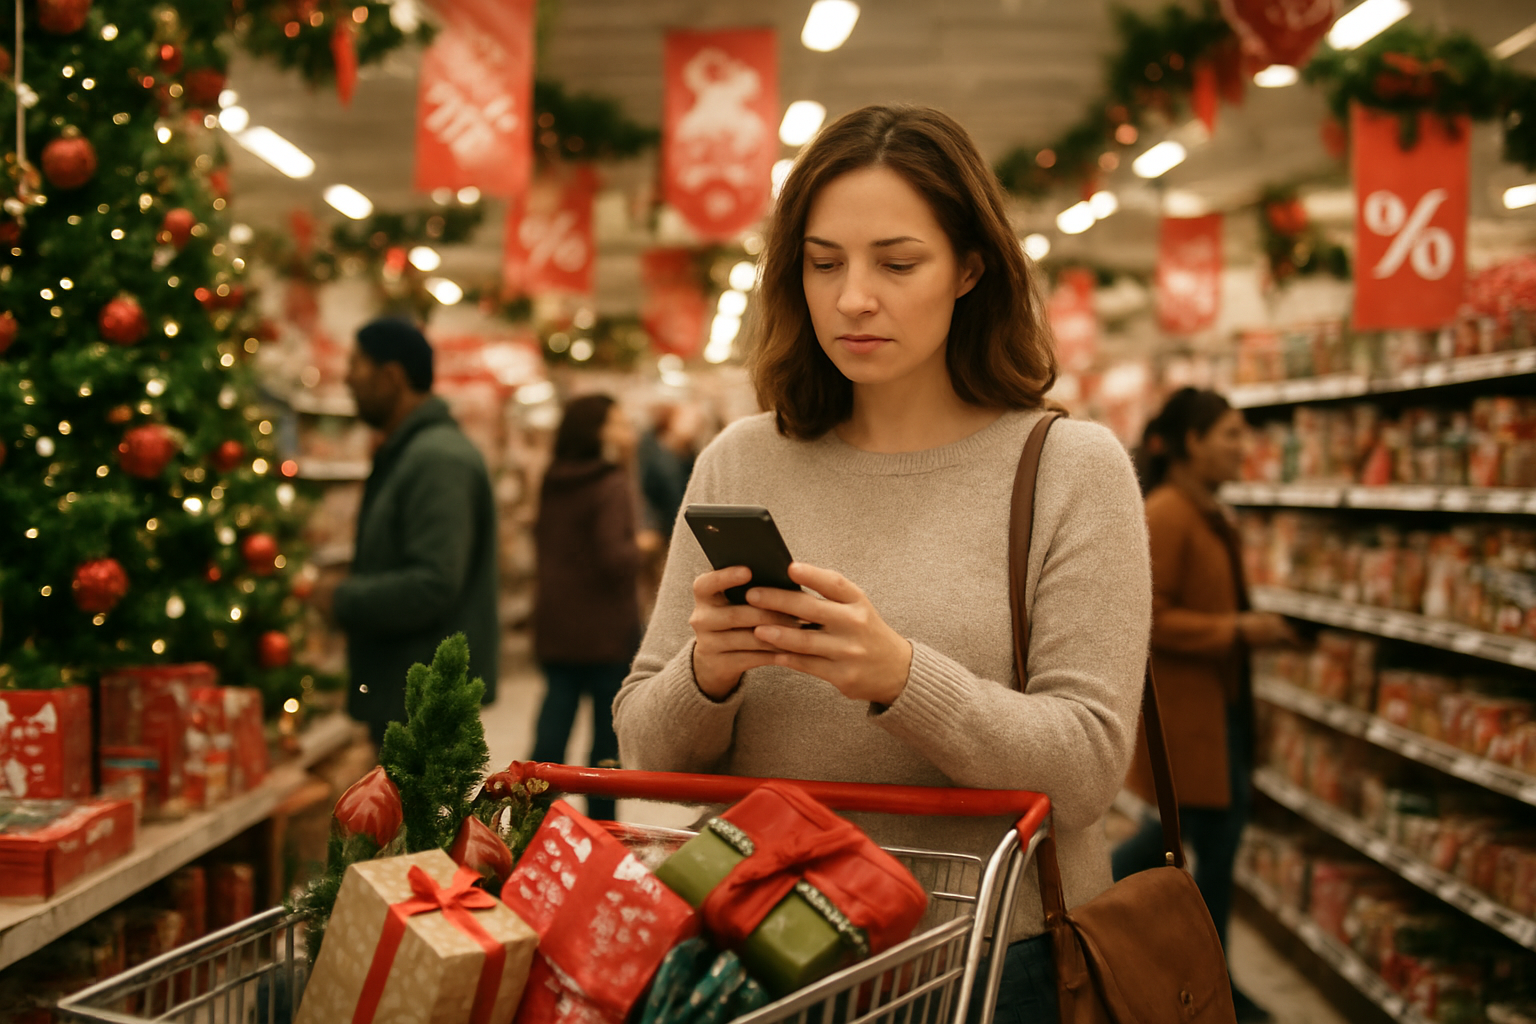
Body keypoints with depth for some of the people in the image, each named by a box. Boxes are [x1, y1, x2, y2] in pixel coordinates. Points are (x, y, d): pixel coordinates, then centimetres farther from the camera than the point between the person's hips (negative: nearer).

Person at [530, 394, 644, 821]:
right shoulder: (612, 485, -14)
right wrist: (640, 548, -3)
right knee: (609, 724, 4)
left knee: (556, 713, 8)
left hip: (555, 626, 6)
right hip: (605, 628, -6)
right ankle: (600, 820, 10)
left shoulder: (553, 483, 8)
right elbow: (613, 558, -21)